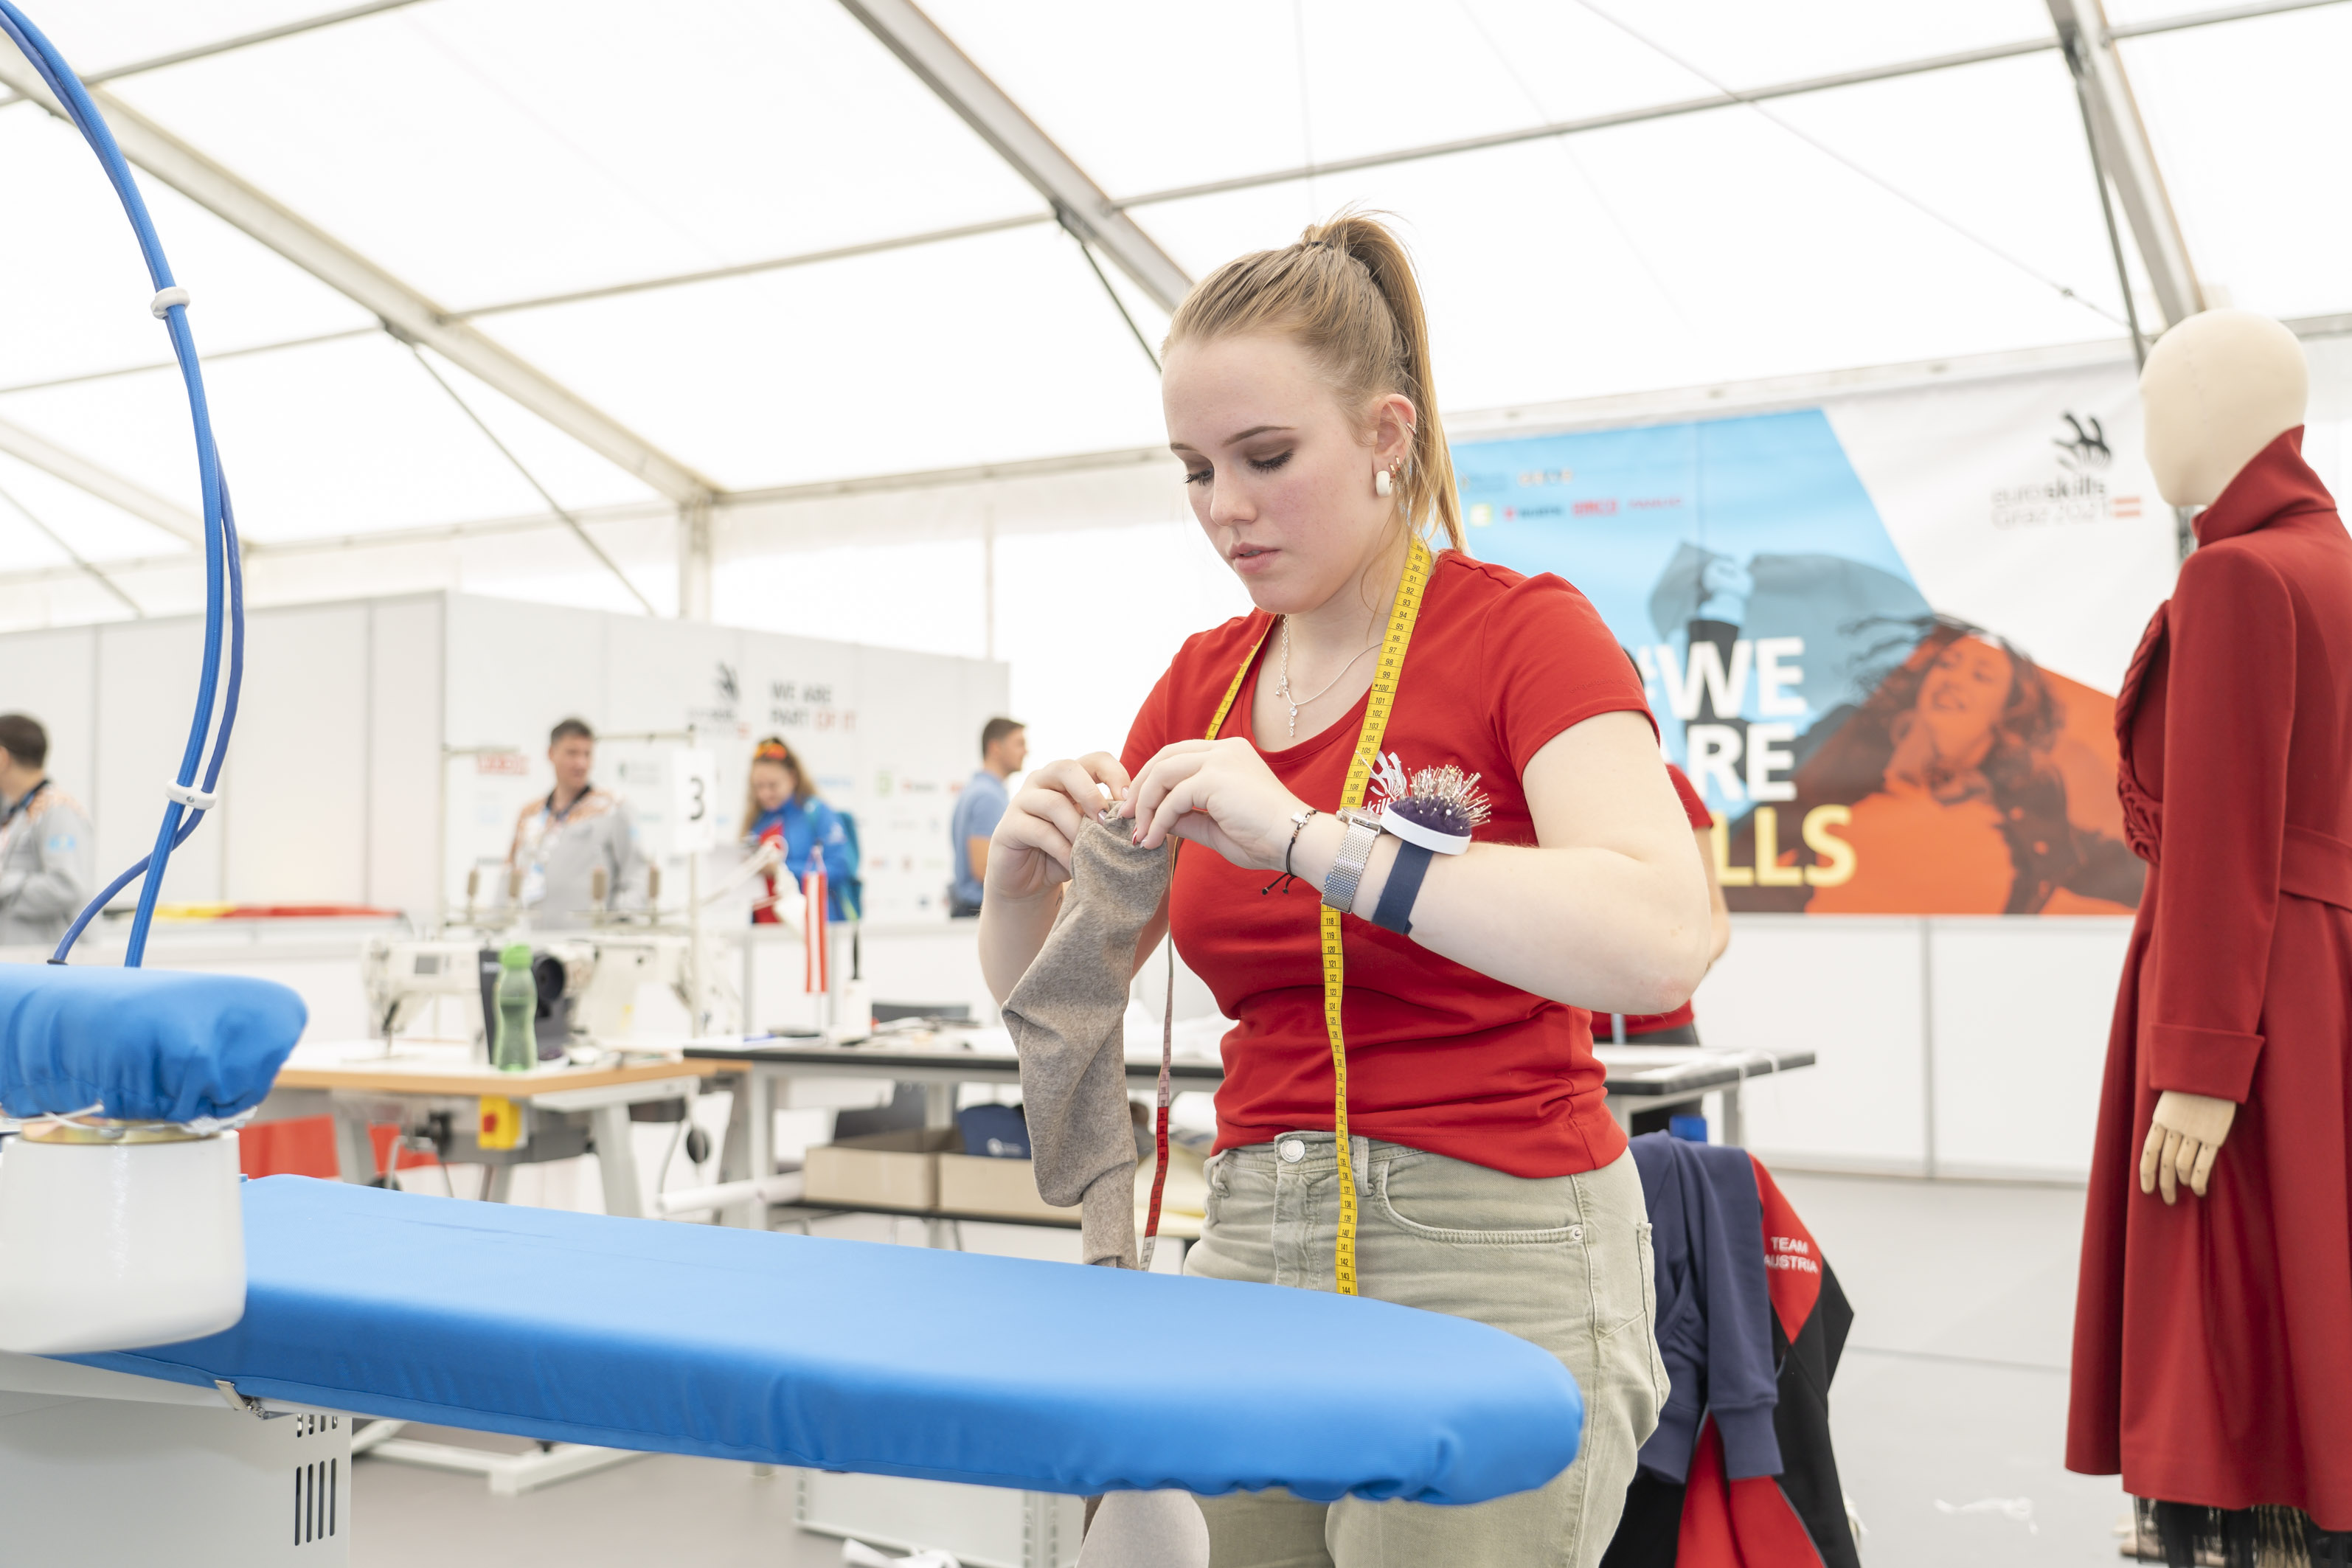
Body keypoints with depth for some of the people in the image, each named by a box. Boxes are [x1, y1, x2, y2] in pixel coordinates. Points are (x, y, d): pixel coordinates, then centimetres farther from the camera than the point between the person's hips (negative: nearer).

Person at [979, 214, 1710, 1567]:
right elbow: (1041, 991, 11)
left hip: (1491, 1261, -5)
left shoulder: (1523, 630, -8)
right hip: (1256, 1248, 5)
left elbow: (1657, 941, -27)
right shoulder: (1203, 679, 9)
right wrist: (1026, 875, -10)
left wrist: (1313, 839, -31)